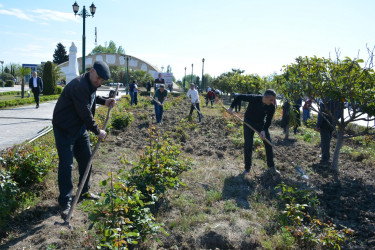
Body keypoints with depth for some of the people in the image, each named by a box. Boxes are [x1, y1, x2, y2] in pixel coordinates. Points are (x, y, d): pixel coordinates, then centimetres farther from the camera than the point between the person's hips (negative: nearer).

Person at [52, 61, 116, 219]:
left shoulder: (91, 84, 5)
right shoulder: (79, 85, -26)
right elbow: (85, 113, -26)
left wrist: (104, 101, 11)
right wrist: (97, 131, -17)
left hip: (80, 127, 10)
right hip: (65, 129, -9)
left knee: (86, 158, 14)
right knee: (66, 164, -8)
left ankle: (84, 191, 32)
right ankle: (65, 203, 1)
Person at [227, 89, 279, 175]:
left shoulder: (271, 107, -20)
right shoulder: (254, 98, -29)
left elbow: (268, 121, -12)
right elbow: (239, 97, -16)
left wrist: (264, 130, -28)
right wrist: (231, 107, -19)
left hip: (260, 123, 3)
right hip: (249, 122, -3)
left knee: (268, 143, -1)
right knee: (248, 145, -4)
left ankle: (271, 167, 14)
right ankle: (247, 168, 11)